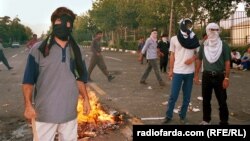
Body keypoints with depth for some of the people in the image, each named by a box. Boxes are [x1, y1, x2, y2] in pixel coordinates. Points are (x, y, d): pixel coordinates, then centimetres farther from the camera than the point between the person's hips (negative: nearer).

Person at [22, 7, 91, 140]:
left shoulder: (75, 51, 5)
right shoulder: (38, 49, -8)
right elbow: (28, 80, -6)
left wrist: (85, 99, 6)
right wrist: (28, 105, -12)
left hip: (69, 111, 4)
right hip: (45, 112, -3)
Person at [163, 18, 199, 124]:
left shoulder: (194, 39, 5)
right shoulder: (174, 39, 1)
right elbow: (172, 55, 4)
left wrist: (193, 58, -11)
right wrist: (170, 70, 2)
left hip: (190, 72, 2)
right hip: (178, 72, -2)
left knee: (187, 97, 10)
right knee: (173, 96, 1)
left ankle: (182, 116, 24)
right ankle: (168, 116, 16)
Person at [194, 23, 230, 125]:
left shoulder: (224, 45, -3)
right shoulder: (203, 46, 5)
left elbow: (227, 62, -4)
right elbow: (199, 60, 10)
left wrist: (226, 78, -10)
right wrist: (196, 75, 5)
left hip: (219, 76, -2)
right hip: (206, 75, 3)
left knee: (222, 101, 2)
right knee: (206, 100, 11)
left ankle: (224, 122, 13)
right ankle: (206, 120, 26)